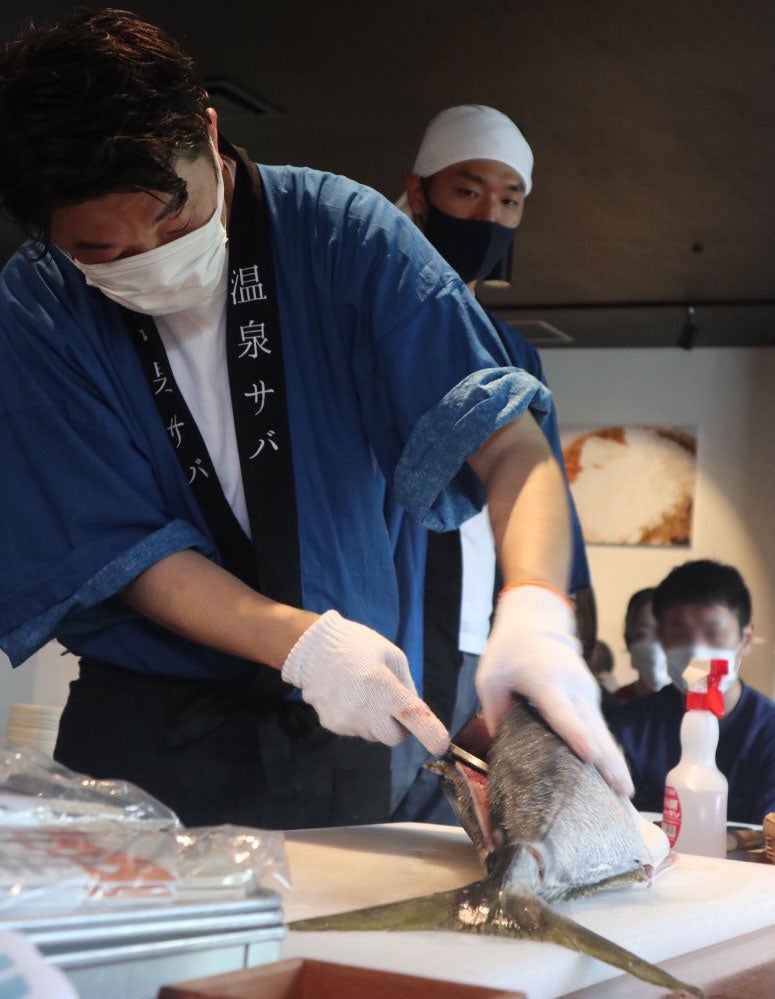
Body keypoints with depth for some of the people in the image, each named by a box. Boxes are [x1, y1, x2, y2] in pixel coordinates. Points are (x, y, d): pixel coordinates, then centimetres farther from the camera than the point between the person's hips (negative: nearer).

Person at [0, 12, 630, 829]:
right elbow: (116, 547, -12)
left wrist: (534, 610, -38)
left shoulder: (342, 233, -13)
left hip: (336, 729, 1)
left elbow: (508, 441, -19)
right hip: (148, 726, 0)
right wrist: (305, 644, -27)